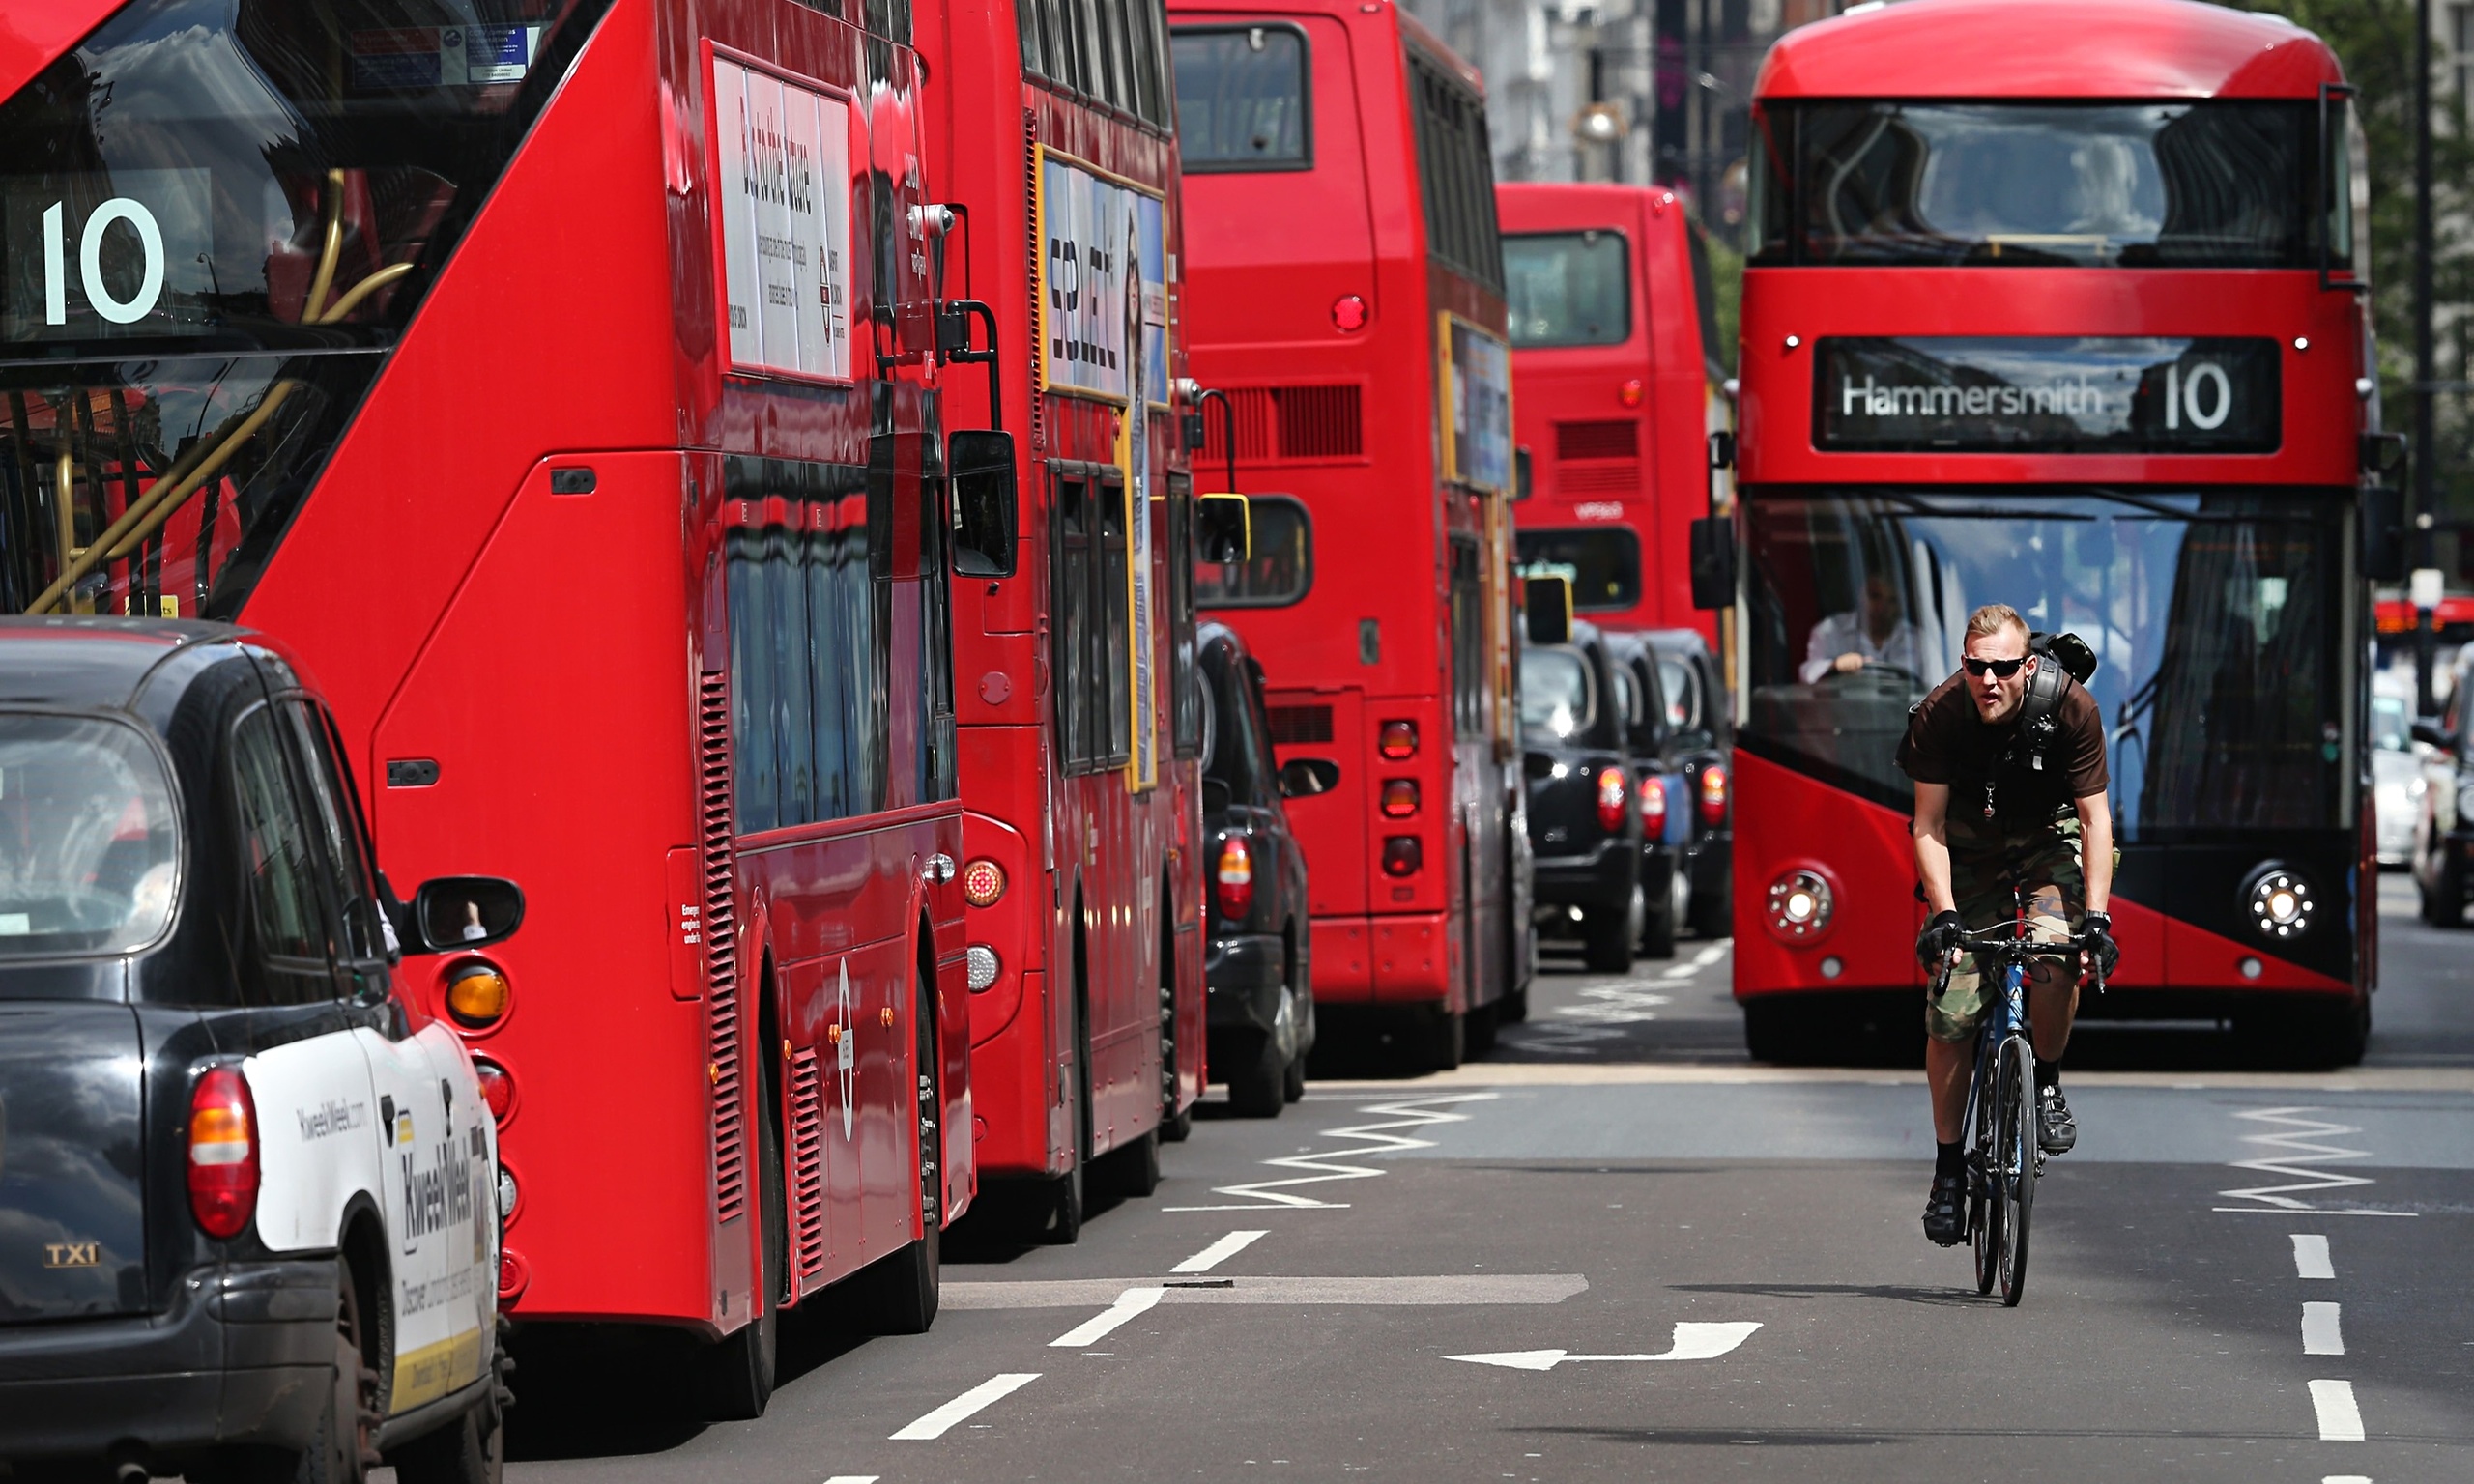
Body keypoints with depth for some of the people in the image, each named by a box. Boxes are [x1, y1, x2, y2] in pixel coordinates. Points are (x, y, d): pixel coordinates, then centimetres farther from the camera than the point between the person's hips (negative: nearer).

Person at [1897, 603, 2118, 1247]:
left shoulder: (2072, 710, -25)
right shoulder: (1938, 715, -23)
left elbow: (2095, 817, -20)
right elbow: (1929, 826, -18)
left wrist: (2096, 915, -28)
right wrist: (1943, 913, -30)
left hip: (2051, 838, -1)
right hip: (1971, 848, 1)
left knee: (2056, 953, -31)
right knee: (1950, 1012, -8)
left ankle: (2047, 1080, -5)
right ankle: (1949, 1164, 7)